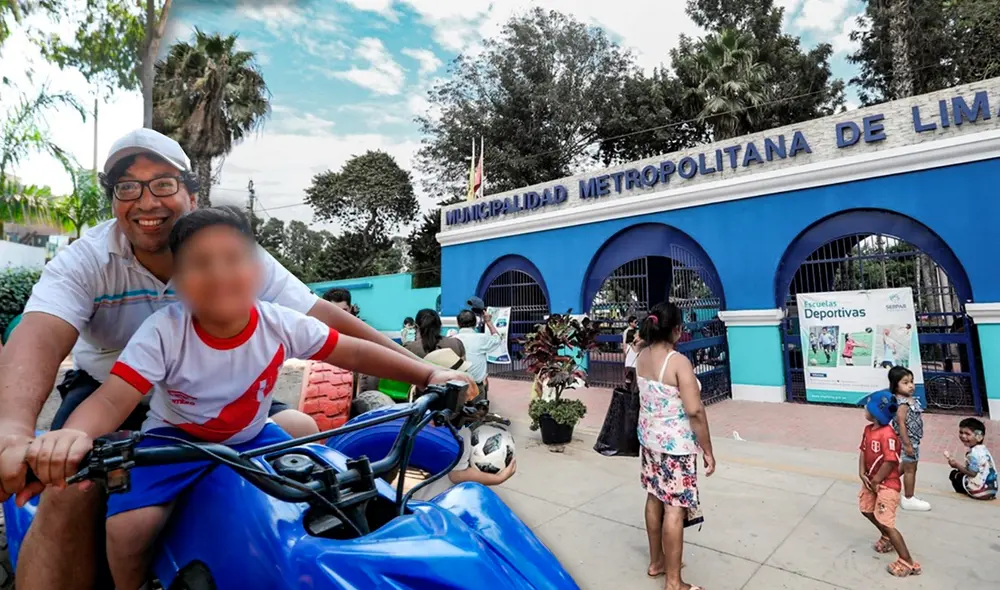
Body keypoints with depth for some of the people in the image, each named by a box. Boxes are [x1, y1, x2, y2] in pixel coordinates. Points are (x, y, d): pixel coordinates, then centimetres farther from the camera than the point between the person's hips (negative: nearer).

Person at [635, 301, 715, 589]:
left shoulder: (642, 357, 0)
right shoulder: (679, 362, -23)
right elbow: (695, 411, -22)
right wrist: (708, 450, -12)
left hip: (649, 438, 8)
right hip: (676, 444, -8)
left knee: (655, 498, 19)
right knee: (675, 508, 3)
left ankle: (656, 562, 36)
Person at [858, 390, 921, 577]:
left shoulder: (887, 435, -28)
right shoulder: (868, 429, 0)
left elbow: (890, 462, -27)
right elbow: (863, 451, 5)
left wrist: (875, 481, -17)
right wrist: (862, 474, -5)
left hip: (887, 484, -9)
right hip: (871, 481, 9)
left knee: (885, 522, -7)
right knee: (867, 510, 23)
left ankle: (908, 563, 6)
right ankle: (887, 538, 46)